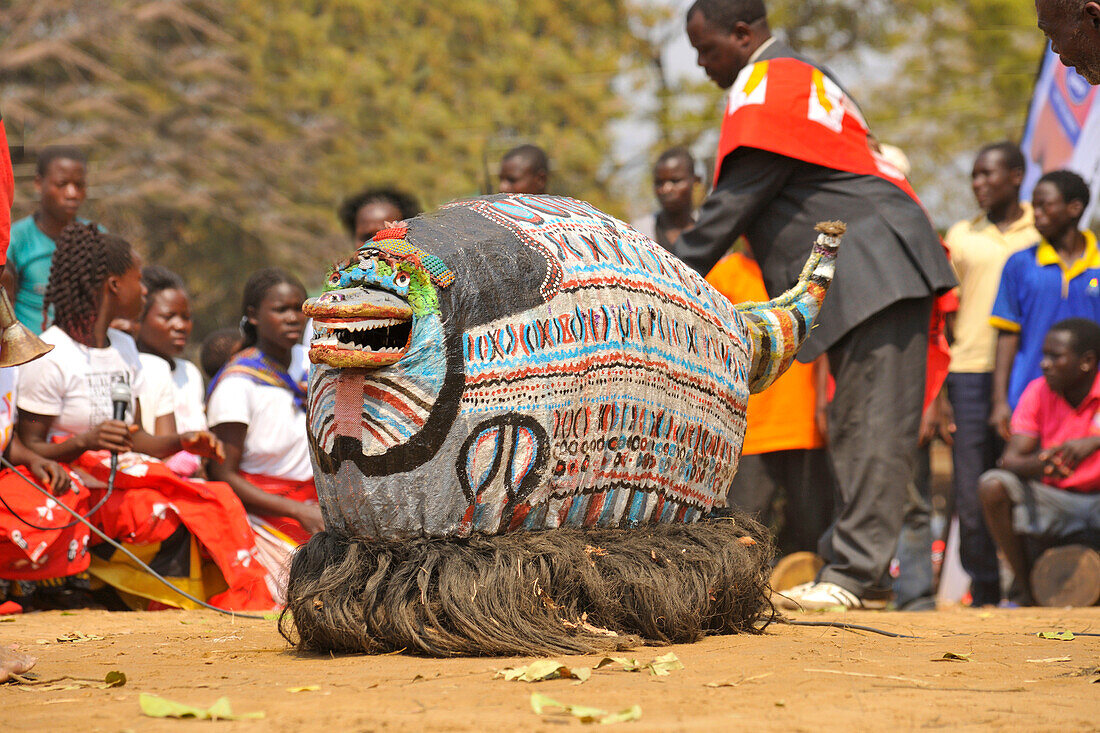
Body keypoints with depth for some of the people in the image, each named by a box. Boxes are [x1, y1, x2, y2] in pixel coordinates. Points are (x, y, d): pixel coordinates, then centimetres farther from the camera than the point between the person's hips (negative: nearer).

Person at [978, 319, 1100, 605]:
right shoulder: (1037, 392, 0)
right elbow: (1010, 460, -9)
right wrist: (1038, 464, -32)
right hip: (1055, 501, 3)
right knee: (992, 485, -23)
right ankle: (1027, 592, -14)